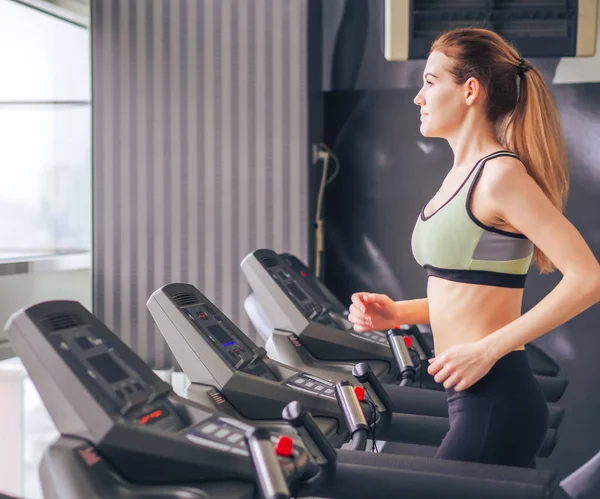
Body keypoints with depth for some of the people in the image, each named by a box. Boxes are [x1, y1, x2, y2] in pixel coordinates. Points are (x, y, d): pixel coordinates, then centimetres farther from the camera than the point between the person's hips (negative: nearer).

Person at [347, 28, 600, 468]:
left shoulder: (500, 175, -15)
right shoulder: (464, 173, 12)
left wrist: (487, 350, -22)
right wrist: (398, 313, 6)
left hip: (496, 398, -9)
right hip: (474, 396, 9)